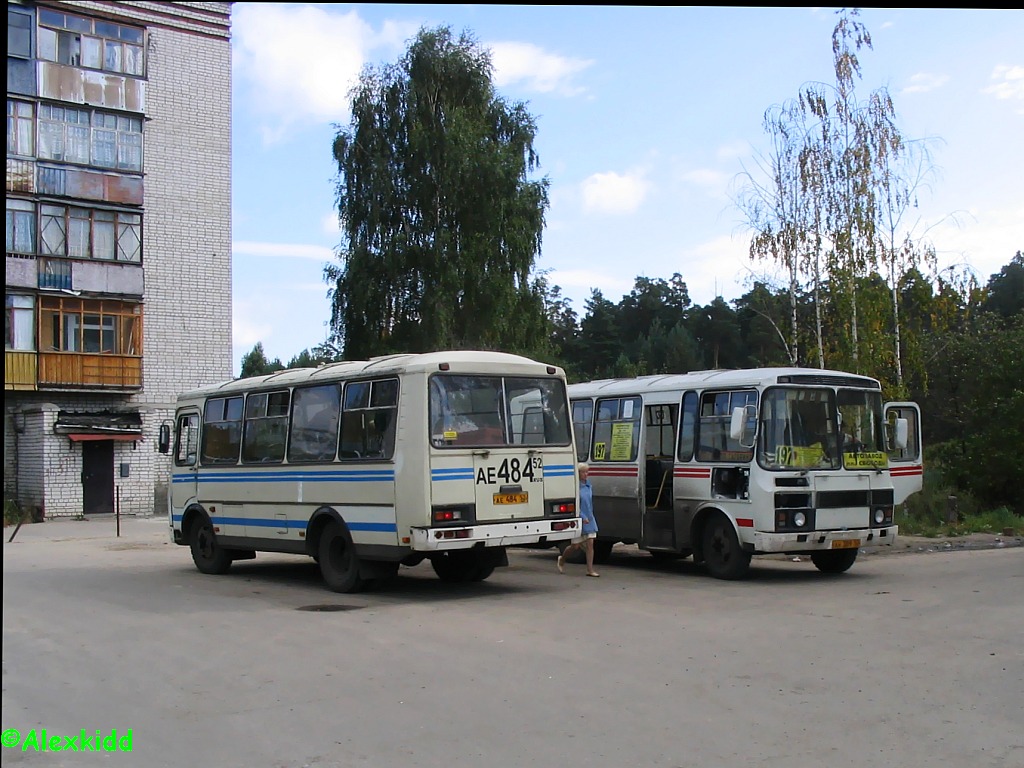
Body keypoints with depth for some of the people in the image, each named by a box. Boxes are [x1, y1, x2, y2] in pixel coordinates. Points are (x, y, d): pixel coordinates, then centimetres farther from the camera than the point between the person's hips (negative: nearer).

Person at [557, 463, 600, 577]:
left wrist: (590, 516, 17)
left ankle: (590, 570, 1)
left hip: (589, 519, 6)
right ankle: (562, 559, 31)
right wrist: (582, 517, -20)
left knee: (590, 544, -1)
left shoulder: (588, 486, 9)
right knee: (575, 546, 4)